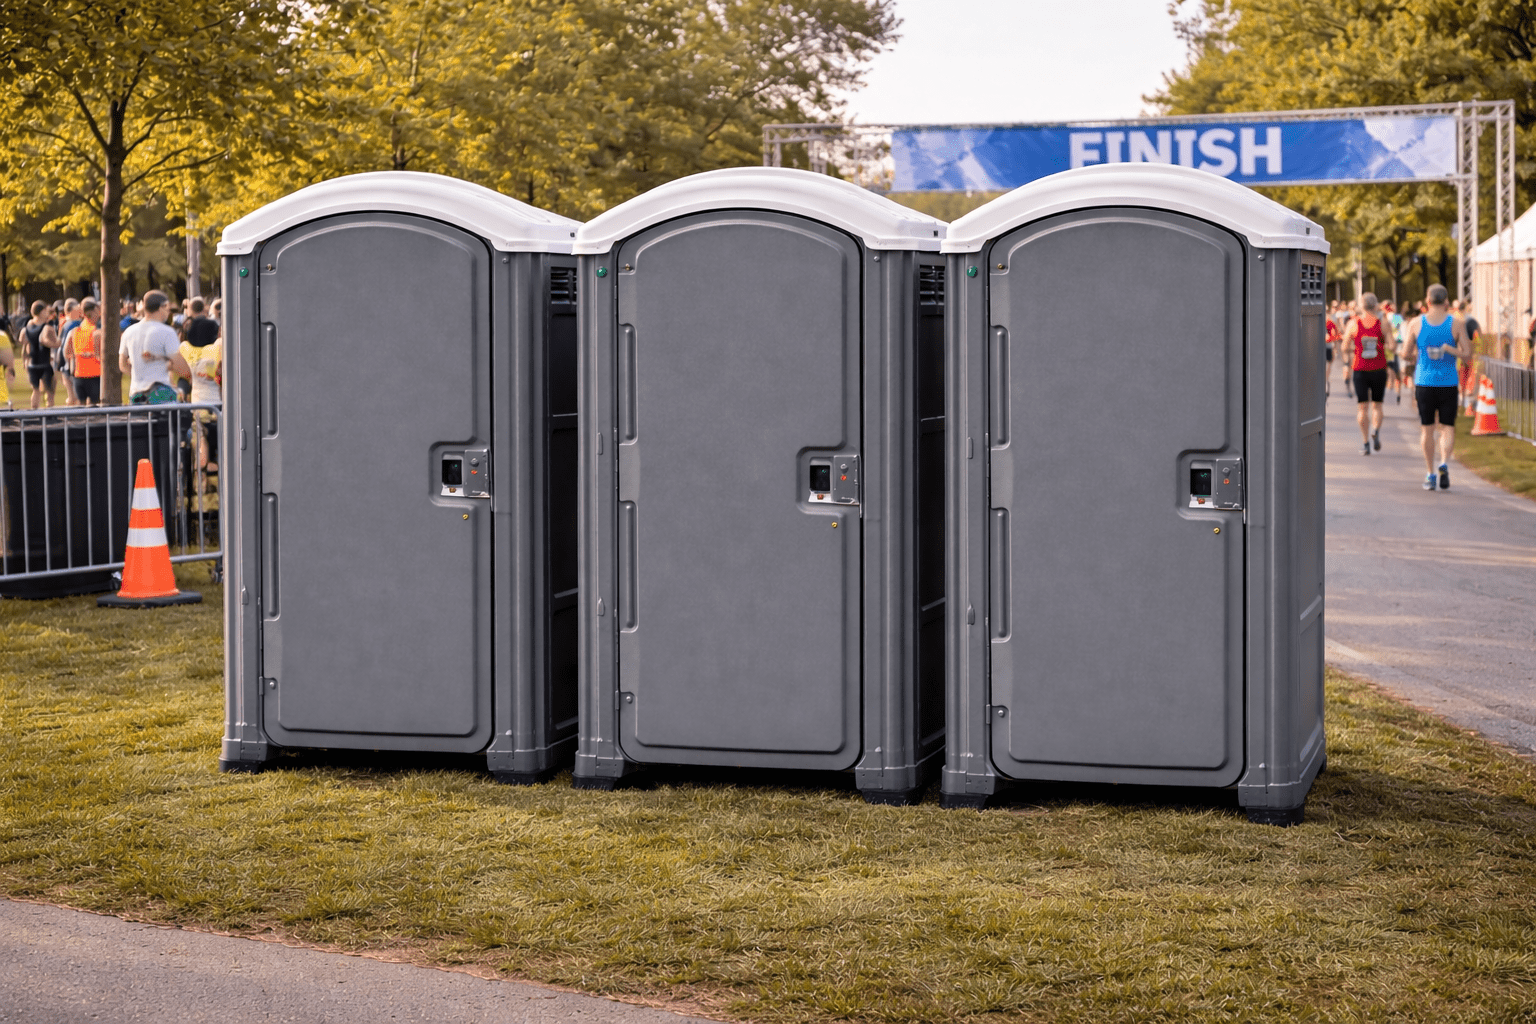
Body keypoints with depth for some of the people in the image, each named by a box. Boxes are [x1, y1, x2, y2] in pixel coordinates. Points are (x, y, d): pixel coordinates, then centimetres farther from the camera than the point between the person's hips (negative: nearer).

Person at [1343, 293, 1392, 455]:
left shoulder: (1353, 324, -3)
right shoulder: (1383, 323, -2)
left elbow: (1345, 347, -4)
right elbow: (1391, 346, -8)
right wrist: (1380, 346, 11)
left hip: (1360, 369, 0)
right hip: (1379, 369, 0)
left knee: (1363, 407, 4)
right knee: (1377, 405, 15)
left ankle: (1366, 442, -2)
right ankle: (1376, 431, -11)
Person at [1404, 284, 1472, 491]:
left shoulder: (1416, 324, -2)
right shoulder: (1456, 324, -5)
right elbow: (1467, 354, -7)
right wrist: (1449, 349, 5)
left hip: (1424, 383, 1)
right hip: (1448, 384, -1)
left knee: (1427, 429, 10)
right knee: (1448, 427, 6)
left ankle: (1430, 475, 13)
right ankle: (1445, 463, -19)